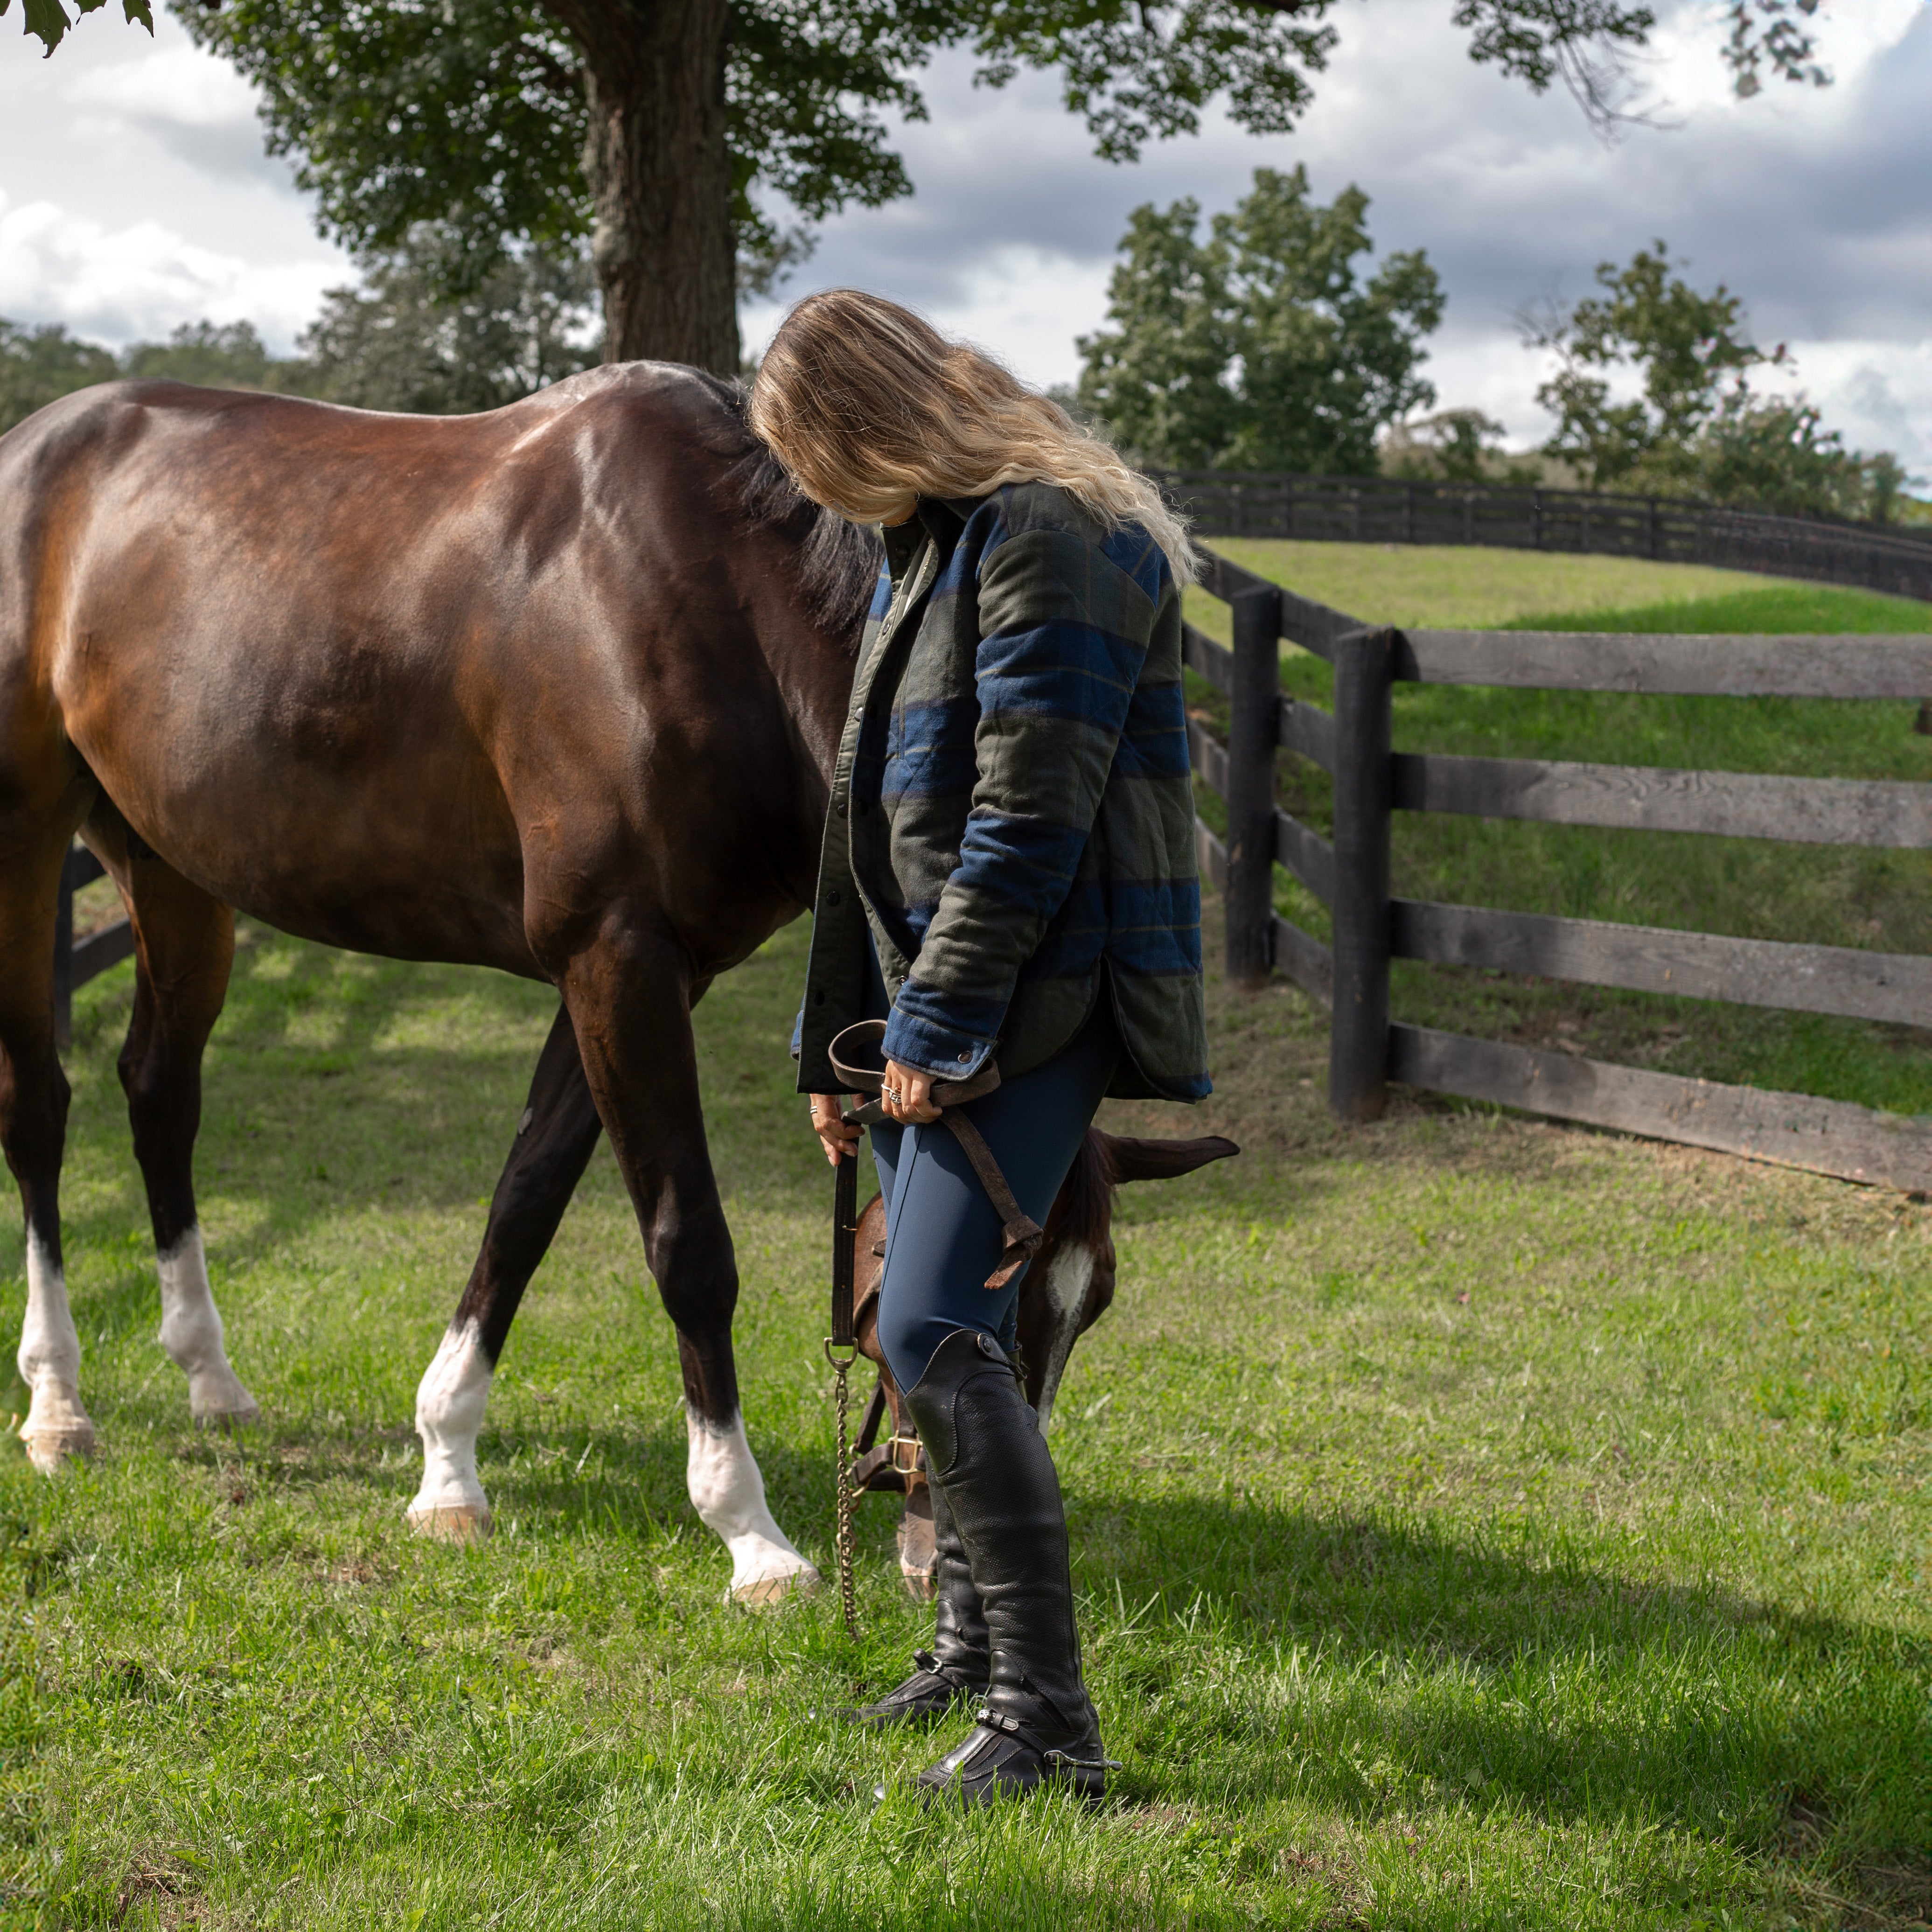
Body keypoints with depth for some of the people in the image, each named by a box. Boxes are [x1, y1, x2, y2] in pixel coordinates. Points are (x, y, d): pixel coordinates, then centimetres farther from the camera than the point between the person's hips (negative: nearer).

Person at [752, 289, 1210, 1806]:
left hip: (1038, 999, -10)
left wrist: (940, 1030, -18)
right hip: (936, 1002, 10)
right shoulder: (927, 547, 18)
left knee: (936, 1331, -18)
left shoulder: (1053, 541, -15)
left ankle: (1047, 1715, -15)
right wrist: (840, 1041, 20)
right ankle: (975, 1645, 32)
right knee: (934, 1331, 17)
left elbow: (1029, 822, -21)